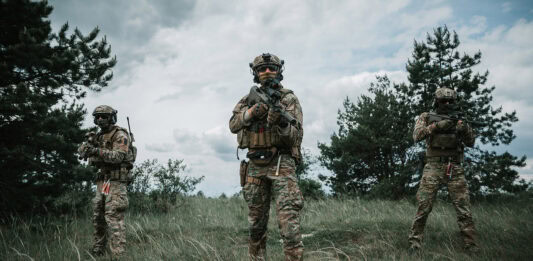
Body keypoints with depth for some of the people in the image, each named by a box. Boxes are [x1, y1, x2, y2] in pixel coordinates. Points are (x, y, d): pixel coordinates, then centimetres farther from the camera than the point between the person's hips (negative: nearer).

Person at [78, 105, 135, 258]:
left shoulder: (120, 135, -8)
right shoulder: (99, 136, 16)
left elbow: (118, 156, -21)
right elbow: (82, 152, 11)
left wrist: (98, 151, -32)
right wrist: (89, 142, -10)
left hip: (116, 181, -8)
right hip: (102, 181, 8)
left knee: (114, 218, -15)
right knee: (98, 217, 12)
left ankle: (118, 255, -18)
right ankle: (98, 251, 24)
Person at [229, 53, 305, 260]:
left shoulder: (289, 99, 3)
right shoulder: (248, 100, 13)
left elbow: (297, 135, -5)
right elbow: (233, 125, -2)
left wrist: (282, 122, -26)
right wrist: (253, 111, -18)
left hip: (281, 164, -3)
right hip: (255, 166, 4)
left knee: (289, 219, -15)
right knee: (256, 223, 10)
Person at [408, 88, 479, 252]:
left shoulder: (459, 118, 14)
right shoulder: (426, 117, 7)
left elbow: (471, 143, 7)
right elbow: (417, 136, -9)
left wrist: (465, 130, -14)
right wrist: (436, 125, -21)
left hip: (455, 169, 2)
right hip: (433, 167, -2)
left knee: (464, 208, 0)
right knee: (424, 206, -5)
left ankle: (470, 244, 6)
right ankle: (415, 242, 4)